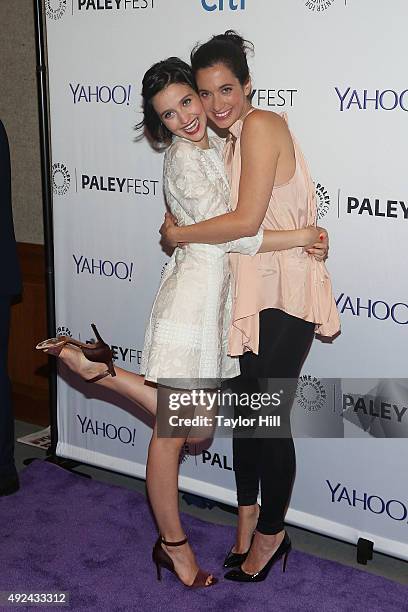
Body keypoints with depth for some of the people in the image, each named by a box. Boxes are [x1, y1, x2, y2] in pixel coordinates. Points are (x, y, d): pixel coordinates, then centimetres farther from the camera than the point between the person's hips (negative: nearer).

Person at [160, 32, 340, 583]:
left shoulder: (262, 126, -16)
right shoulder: (233, 138, 13)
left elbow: (246, 221, -23)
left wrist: (177, 234, -10)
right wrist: (182, 221, 4)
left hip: (284, 295, -9)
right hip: (251, 291, 9)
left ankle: (271, 532, 21)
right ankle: (248, 513, 35)